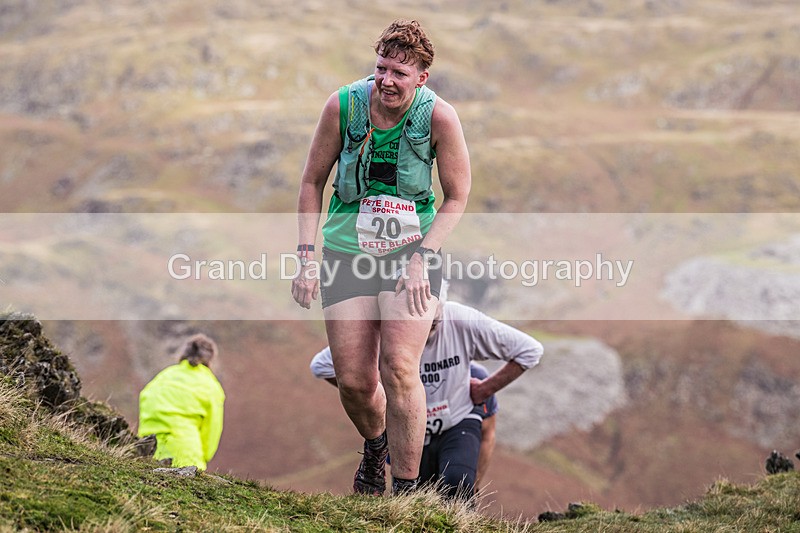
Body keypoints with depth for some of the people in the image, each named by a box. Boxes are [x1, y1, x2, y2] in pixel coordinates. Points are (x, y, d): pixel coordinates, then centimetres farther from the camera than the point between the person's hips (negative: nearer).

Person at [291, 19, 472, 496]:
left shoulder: (438, 116, -14)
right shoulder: (344, 105, -10)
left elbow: (457, 197, -3)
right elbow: (312, 182, 3)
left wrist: (422, 257, -14)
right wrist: (308, 256, -4)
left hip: (413, 253, -2)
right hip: (347, 255, 2)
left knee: (399, 367, -19)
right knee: (354, 381, 0)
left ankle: (407, 489, -7)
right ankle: (375, 444, 35)